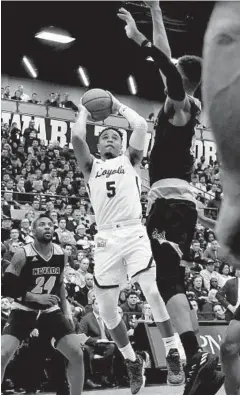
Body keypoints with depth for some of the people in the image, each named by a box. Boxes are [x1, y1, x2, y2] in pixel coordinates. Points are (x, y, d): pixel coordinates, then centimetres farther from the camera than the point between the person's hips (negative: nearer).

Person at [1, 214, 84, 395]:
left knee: (77, 354, -8)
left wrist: (66, 311, 6)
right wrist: (35, 297, -21)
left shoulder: (61, 254, -1)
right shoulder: (22, 254, -16)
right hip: (24, 310, -4)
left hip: (50, 310, 4)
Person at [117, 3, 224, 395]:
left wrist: (139, 38, -25)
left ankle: (198, 360, -35)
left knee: (169, 280, -21)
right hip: (179, 201, 9)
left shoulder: (179, 104, -4)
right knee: (171, 279, 9)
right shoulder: (189, 106, 18)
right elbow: (170, 62, 28)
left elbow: (171, 70, -27)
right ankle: (196, 362, 8)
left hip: (170, 199, -9)